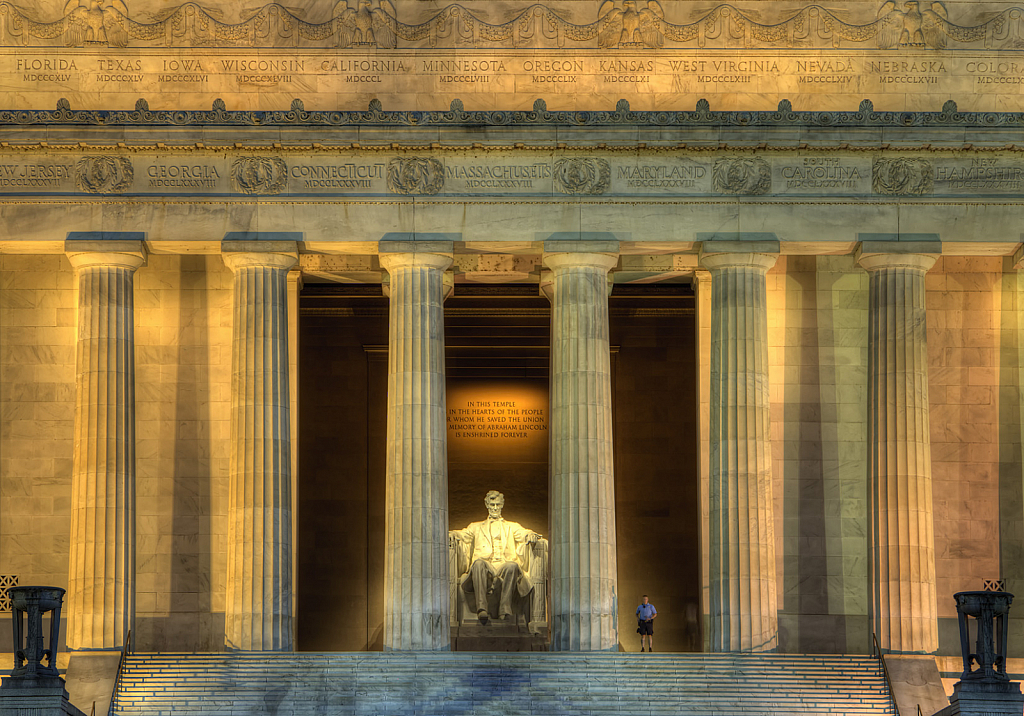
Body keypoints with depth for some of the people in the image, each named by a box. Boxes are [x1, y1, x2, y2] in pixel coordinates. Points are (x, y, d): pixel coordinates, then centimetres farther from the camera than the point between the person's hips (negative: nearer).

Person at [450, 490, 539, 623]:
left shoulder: (512, 527, 31)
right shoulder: (476, 527, 32)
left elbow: (523, 533, 13)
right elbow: (463, 534, 17)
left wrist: (531, 535, -12)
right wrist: (452, 533, -7)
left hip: (505, 564, 0)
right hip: (485, 565, 0)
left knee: (512, 566, -36)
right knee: (478, 563, -37)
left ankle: (504, 608, -41)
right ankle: (481, 608, -48)